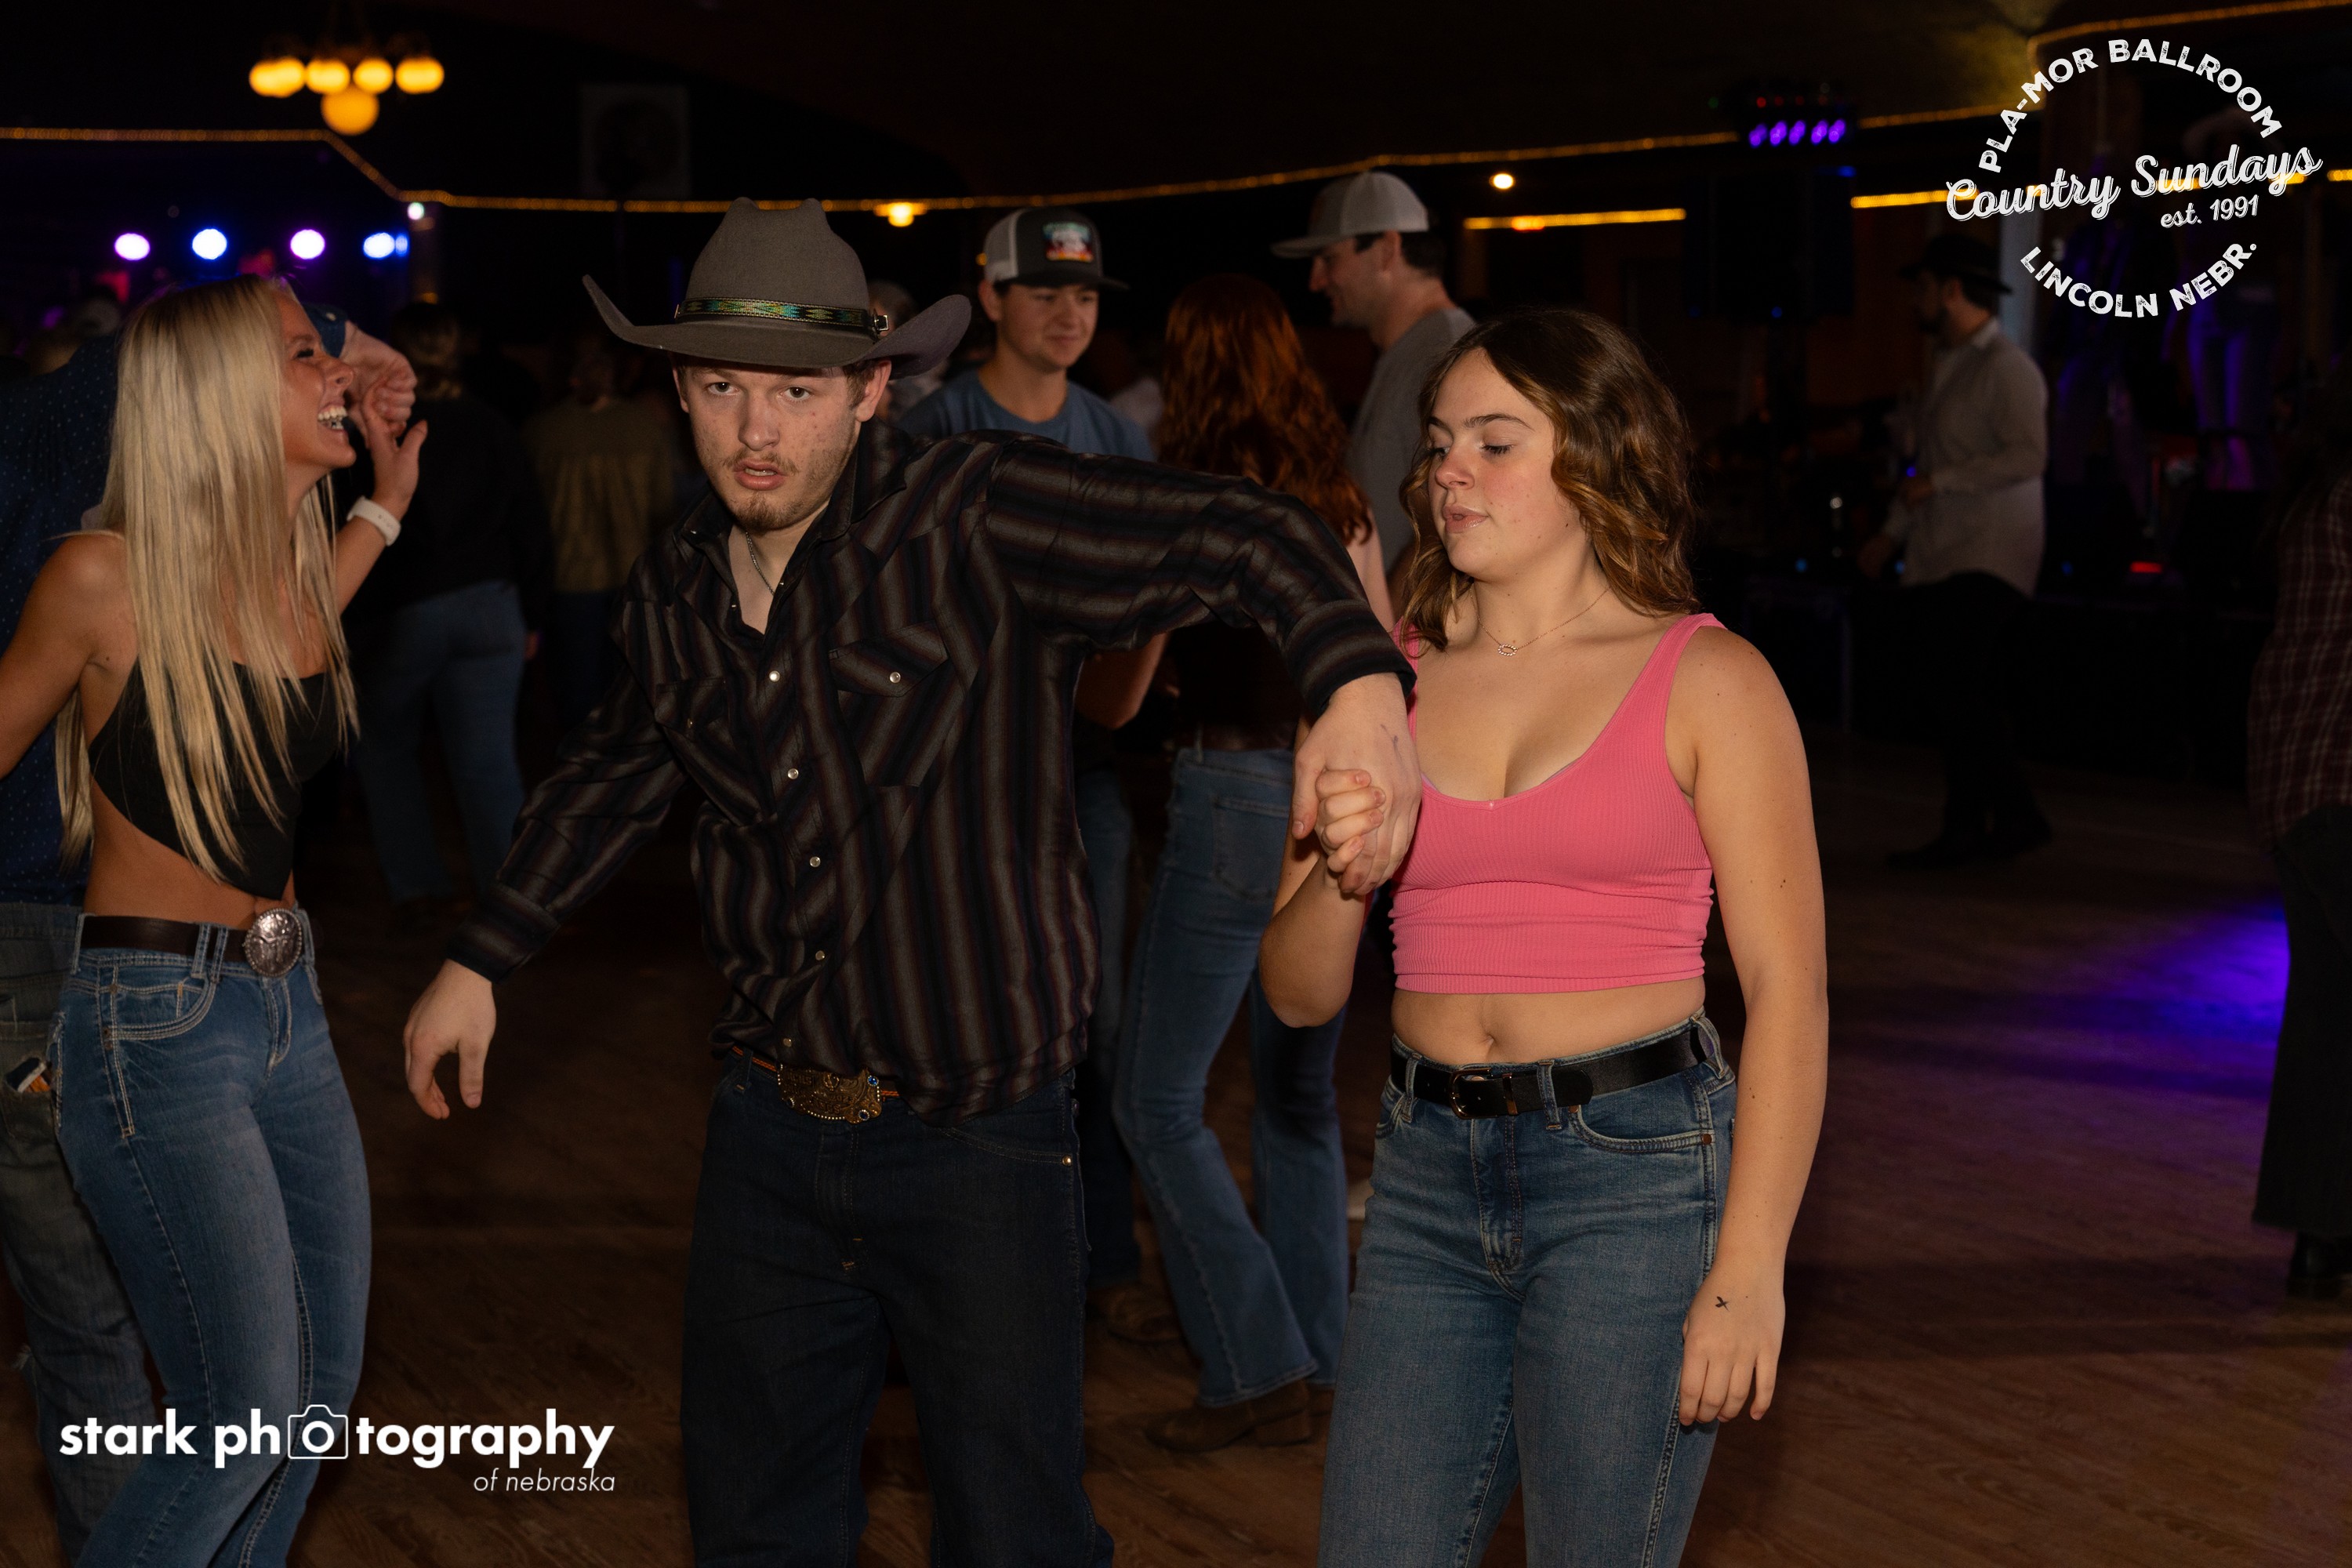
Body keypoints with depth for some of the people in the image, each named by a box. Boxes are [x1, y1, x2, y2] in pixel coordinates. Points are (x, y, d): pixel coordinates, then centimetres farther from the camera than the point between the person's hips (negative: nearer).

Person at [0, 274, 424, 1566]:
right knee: (239, 1418, -8)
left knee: (323, 1378, 13)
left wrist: (388, 502, 30)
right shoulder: (105, 575, -15)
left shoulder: (299, 562, 5)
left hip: (286, 1004, 8)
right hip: (154, 1026, -7)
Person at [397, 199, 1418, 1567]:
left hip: (978, 1139, -5)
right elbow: (617, 773, 22)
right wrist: (481, 958, 24)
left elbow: (1244, 537, -23)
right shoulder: (676, 594, 3)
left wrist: (1358, 676, -42)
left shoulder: (978, 520, -16)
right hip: (770, 1131, 6)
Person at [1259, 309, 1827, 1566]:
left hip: (1634, 1170, -4)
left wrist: (1750, 1269, -13)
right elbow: (1298, 995, 10)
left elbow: (1787, 987, -7)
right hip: (1429, 1177, 4)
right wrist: (1338, 871, -12)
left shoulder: (1704, 681, -2)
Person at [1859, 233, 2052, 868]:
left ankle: (1964, 830, -8)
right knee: (1967, 697, 7)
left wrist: (1940, 482, -18)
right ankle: (2016, 817, 13)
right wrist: (1892, 531, 24)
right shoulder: (1946, 367, 20)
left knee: (1960, 693, -13)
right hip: (1940, 557, 9)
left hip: (1987, 559, -9)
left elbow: (2028, 456, -20)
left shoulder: (2006, 368, -9)